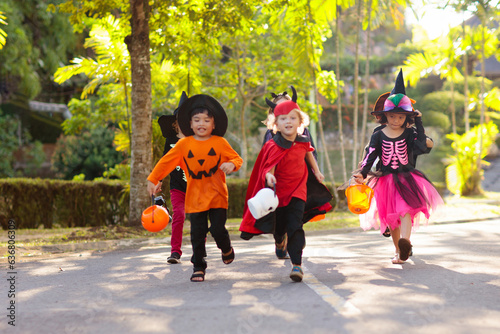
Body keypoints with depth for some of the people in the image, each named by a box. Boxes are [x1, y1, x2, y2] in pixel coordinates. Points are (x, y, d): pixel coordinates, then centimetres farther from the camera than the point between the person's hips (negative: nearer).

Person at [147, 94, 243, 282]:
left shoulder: (220, 142, 0)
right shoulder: (184, 144, 3)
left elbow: (237, 159, 6)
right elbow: (166, 162, 9)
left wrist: (231, 165, -17)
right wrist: (152, 179, 7)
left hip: (217, 194, -1)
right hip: (195, 196, 1)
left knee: (218, 229, -7)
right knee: (197, 234, 2)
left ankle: (226, 249, 27)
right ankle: (198, 267, 14)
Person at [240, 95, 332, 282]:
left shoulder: (303, 142, -3)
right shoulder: (274, 147, -17)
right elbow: (269, 167, -23)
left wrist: (316, 171, 29)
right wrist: (269, 177, -45)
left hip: (297, 191, 1)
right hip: (279, 192, -1)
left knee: (295, 226, -9)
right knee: (279, 227, 13)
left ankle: (297, 264, -6)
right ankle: (280, 241, 50)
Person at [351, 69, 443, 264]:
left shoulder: (410, 133, 1)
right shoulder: (378, 135, 3)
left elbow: (422, 146, -17)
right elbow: (370, 157, 0)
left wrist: (419, 123, -11)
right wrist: (362, 174, -15)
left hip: (406, 178, -2)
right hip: (385, 180, 2)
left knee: (406, 211, -23)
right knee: (391, 218, 6)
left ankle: (405, 243, -42)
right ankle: (399, 251, 19)